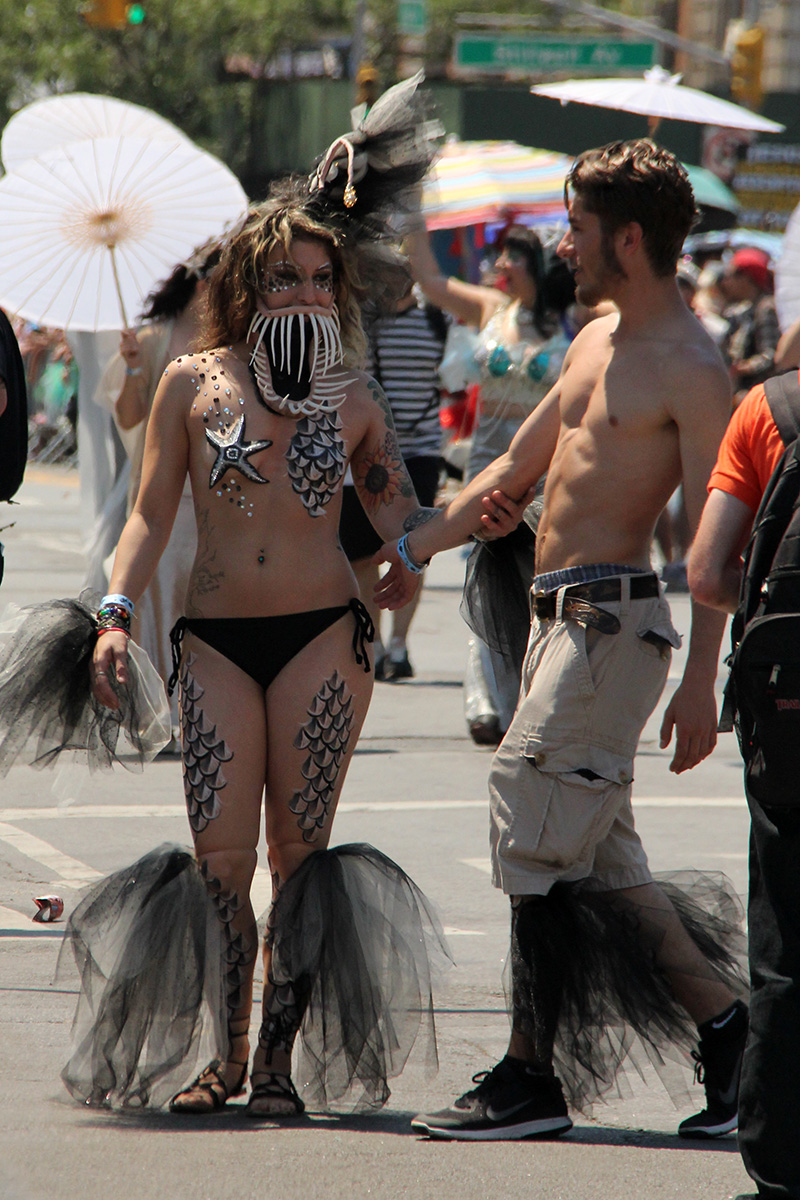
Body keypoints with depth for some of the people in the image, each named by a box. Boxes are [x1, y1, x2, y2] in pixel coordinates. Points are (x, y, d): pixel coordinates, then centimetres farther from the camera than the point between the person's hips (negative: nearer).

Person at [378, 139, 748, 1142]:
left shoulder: (690, 370, -12)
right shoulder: (596, 341, 16)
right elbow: (515, 469, 24)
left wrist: (700, 680, -19)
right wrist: (408, 551, 22)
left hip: (614, 619, -9)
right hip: (558, 612, 9)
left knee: (537, 831, -9)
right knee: (596, 856, 9)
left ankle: (531, 1076, -3)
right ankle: (725, 1026, 18)